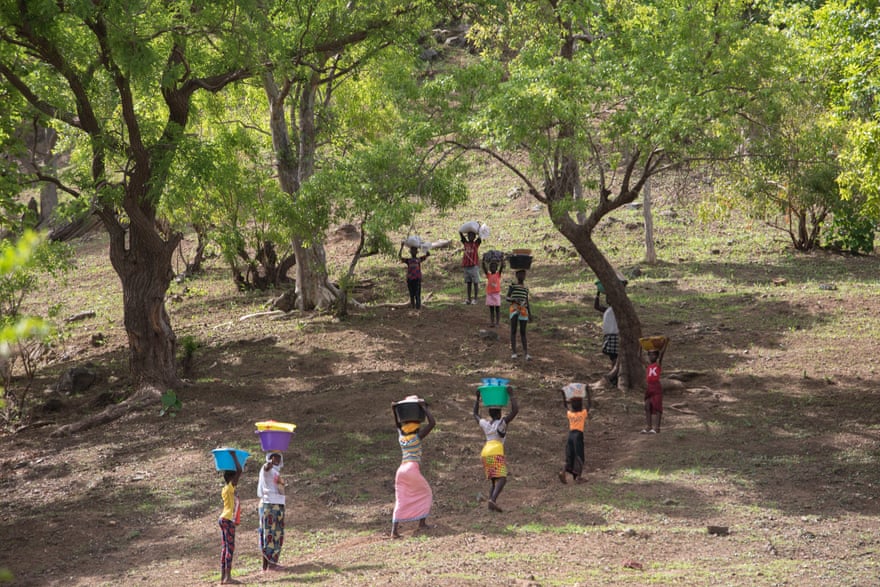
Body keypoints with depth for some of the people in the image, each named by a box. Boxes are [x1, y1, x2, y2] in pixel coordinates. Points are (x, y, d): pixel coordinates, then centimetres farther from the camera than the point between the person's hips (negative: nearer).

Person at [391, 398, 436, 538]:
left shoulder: (401, 435, 14)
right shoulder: (418, 436, -1)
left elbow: (397, 423, 33)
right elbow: (432, 423, -3)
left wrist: (393, 410, 24)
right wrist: (424, 407, 1)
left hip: (401, 470, 5)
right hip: (413, 469, -5)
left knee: (400, 501, 0)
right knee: (426, 494, 17)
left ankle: (394, 530, -14)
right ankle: (422, 522, 11)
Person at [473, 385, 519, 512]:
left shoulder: (485, 423, 14)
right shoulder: (502, 422, -1)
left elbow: (475, 414, 34)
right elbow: (515, 410, -8)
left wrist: (477, 398, 34)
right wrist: (511, 394, -2)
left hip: (485, 454, 7)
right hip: (496, 453, -6)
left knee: (494, 481, 13)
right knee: (502, 479, -15)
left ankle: (492, 503, -7)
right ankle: (493, 500, -38)